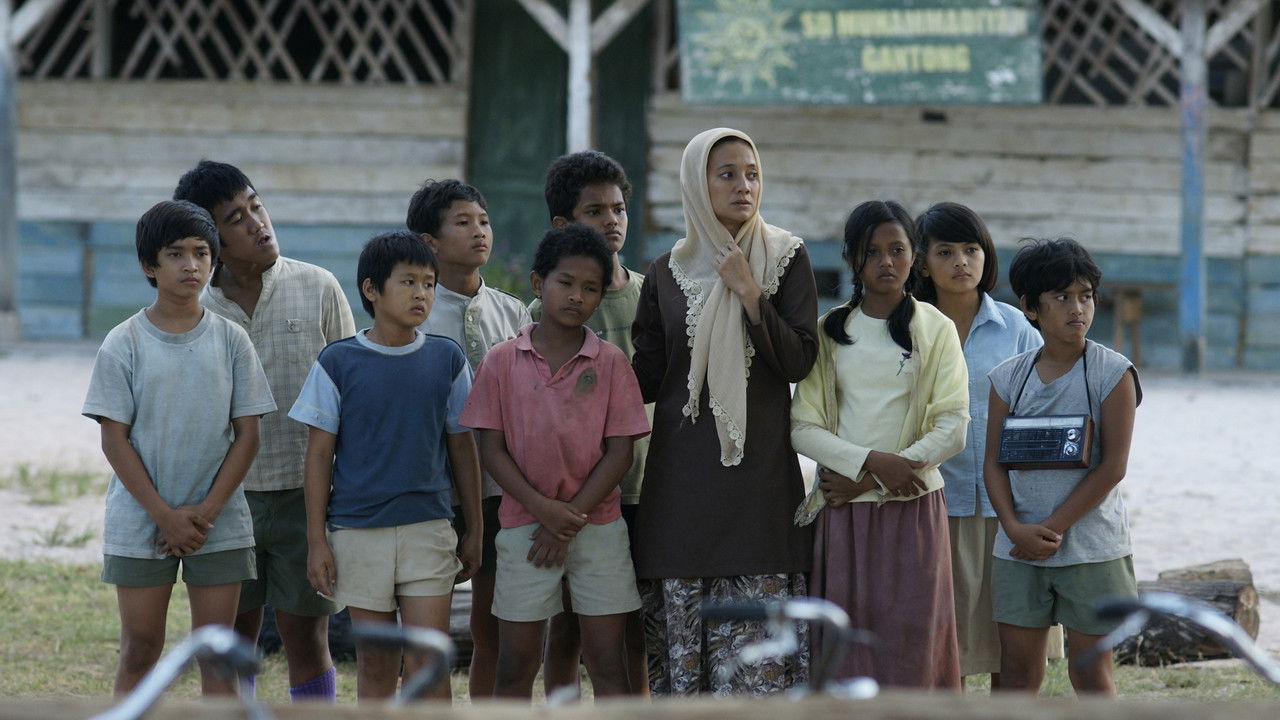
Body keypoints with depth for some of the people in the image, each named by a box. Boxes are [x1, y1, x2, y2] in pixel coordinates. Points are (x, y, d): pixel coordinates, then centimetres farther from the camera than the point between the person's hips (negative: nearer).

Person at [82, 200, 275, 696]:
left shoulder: (231, 341, 2)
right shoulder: (124, 345, -3)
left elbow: (247, 435, 1)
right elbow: (114, 440, -5)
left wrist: (205, 513, -9)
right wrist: (165, 516, -11)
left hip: (219, 523, 1)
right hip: (140, 523, -1)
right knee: (140, 652, 3)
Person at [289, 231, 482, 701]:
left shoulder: (446, 359, 3)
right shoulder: (339, 362, -2)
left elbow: (462, 448, 10)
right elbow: (320, 453, 1)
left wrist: (474, 531, 11)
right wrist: (316, 540, -2)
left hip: (428, 529, 1)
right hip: (358, 533, -1)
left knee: (427, 662, -6)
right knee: (375, 665, 7)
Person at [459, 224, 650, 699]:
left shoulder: (610, 364, 0)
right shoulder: (503, 362, 0)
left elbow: (619, 452, -2)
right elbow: (491, 448, -2)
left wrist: (570, 519, -11)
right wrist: (542, 508, -14)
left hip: (598, 528, 0)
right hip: (523, 529, 0)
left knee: (608, 664, 0)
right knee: (515, 665, 4)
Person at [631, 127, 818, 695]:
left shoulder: (786, 259, 4)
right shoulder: (666, 274, 10)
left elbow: (798, 362, -5)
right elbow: (646, 375, 11)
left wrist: (749, 293, -13)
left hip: (758, 467, -2)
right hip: (683, 473, 2)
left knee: (756, 636, -7)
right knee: (684, 635, 0)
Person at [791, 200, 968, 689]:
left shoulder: (935, 330, 3)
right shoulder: (829, 333, 7)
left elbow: (952, 429, -5)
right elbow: (804, 428, 1)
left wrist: (866, 481, -10)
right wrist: (872, 461, -15)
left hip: (913, 508, -1)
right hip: (842, 510, 1)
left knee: (912, 647, -5)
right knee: (846, 651, -3)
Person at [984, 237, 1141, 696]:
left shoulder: (1113, 374, -5)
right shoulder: (1009, 378, 6)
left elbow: (1112, 467, -10)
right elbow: (995, 463, 4)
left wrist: (1052, 529, -13)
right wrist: (1016, 528, -13)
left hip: (1091, 550, -3)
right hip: (1018, 554, 3)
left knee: (1090, 673, 2)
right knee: (1018, 674, 6)